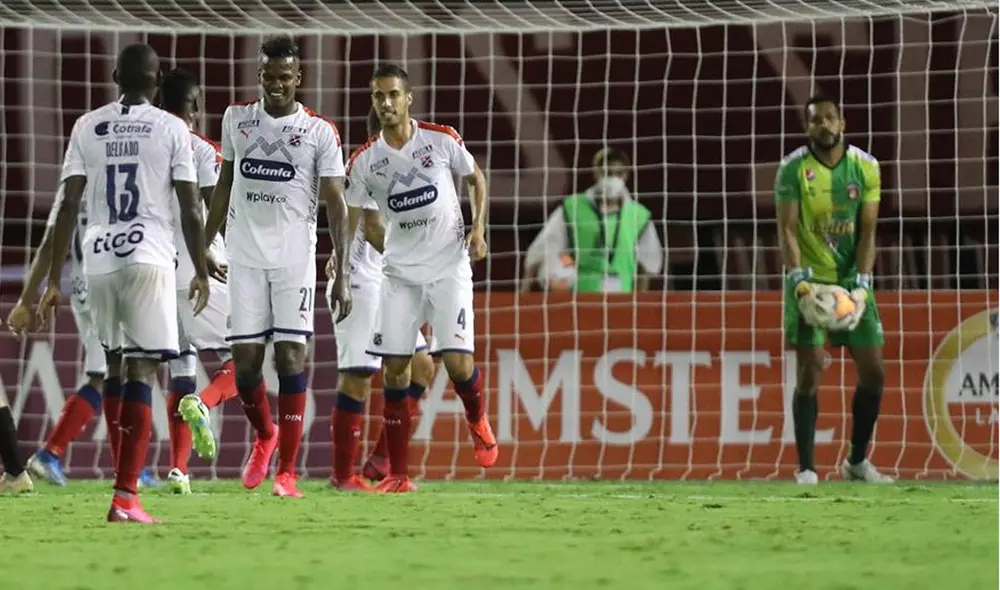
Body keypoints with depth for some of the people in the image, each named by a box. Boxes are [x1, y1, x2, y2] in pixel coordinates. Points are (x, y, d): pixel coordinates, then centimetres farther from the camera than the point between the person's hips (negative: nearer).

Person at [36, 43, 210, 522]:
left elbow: (69, 205, 4)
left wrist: (54, 279, 6)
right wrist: (201, 272, 13)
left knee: (114, 372, 16)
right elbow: (190, 209, 1)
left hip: (98, 260, 3)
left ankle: (127, 479, 17)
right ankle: (125, 497, -13)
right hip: (148, 258, -3)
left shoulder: (87, 127, 8)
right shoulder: (170, 129, 2)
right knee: (141, 372, -5)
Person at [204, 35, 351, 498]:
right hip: (245, 258, 3)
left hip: (295, 258, -3)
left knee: (291, 356, -9)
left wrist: (342, 275, -7)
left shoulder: (320, 132, -1)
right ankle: (265, 435, 29)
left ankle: (287, 471, -6)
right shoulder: (236, 120, 8)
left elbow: (336, 206, -1)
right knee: (245, 359, 0)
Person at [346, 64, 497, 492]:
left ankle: (479, 424, 23)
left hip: (449, 267, -2)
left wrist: (478, 228, -2)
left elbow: (475, 178, 11)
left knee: (457, 360, -12)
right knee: (394, 368, -3)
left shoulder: (442, 140, -4)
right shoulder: (365, 161, -1)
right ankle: (398, 475, 4)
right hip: (399, 273, 2)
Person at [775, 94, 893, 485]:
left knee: (873, 372, 2)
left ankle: (858, 461, 19)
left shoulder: (865, 167, -1)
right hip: (809, 280, -3)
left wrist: (861, 285, -14)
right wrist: (799, 278, -25)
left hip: (851, 279, 3)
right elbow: (787, 230, -11)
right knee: (809, 372, -9)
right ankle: (806, 468, -4)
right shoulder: (792, 170, -8)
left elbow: (867, 232, -3)